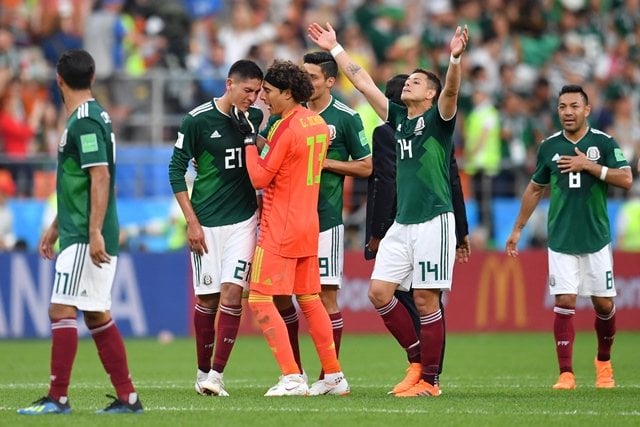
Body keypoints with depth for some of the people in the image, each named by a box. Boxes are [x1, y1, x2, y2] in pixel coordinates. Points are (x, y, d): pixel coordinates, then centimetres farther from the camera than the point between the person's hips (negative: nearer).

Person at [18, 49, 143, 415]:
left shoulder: (85, 121, -14)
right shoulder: (92, 117, 16)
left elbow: (100, 178, -22)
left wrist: (94, 232, -26)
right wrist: (56, 227, 29)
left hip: (84, 237, -10)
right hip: (80, 232, 10)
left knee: (62, 310, -8)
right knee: (97, 314, 11)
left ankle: (58, 398, -8)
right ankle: (127, 398, 12)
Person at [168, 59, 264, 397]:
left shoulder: (257, 118, 4)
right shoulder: (197, 120, -7)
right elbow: (176, 169, -3)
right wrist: (192, 221, -7)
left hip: (244, 220, 2)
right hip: (207, 223, -2)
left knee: (232, 293, -9)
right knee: (207, 299, 2)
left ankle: (216, 375, -8)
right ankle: (202, 372, 17)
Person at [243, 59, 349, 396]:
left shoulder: (286, 128, -17)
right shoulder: (318, 123, 9)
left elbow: (259, 178, -14)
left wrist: (250, 142, -4)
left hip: (279, 229, -9)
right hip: (309, 225, 9)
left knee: (260, 301, -6)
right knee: (309, 300, 15)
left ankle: (292, 378, -13)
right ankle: (333, 377, 16)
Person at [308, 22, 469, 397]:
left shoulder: (438, 119, -2)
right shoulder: (397, 117, 15)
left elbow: (451, 90, -22)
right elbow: (362, 81, 21)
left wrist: (456, 58, -39)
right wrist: (335, 49, 24)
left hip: (433, 221, -7)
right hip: (401, 222, 7)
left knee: (426, 299, -5)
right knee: (379, 292, 1)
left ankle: (429, 380, 2)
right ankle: (419, 360, 14)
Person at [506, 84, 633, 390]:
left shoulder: (603, 143, -1)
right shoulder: (549, 147, 5)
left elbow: (626, 179, -11)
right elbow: (535, 188, 16)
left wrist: (589, 165, -19)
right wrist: (517, 230, 17)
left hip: (596, 239, -1)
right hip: (561, 240, 1)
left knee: (604, 305, 4)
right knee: (564, 303, -9)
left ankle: (604, 362, 28)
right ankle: (566, 373, -8)